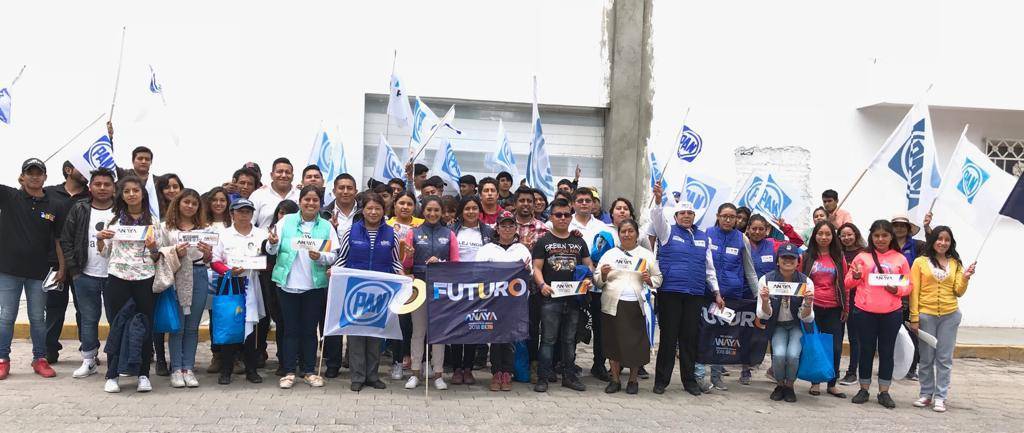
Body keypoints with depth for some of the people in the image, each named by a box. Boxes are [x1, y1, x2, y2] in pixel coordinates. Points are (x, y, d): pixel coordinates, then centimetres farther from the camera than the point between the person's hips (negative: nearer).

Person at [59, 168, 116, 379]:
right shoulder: (79, 210, 3)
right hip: (86, 276, 1)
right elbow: (66, 241, 5)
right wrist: (74, 270, -1)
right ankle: (88, 360, 18)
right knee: (88, 319, 8)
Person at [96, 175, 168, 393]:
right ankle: (112, 376, 12)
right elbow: (104, 252, 14)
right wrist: (99, 238, -5)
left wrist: (153, 248, -15)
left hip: (144, 279, -1)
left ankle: (143, 375, 13)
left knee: (145, 328, 3)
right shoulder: (114, 219, 9)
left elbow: (157, 258, 6)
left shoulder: (153, 221, 5)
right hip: (117, 279, 1)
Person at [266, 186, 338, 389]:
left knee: (310, 329, 7)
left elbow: (333, 255, 0)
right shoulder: (286, 221, 4)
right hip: (288, 283, 0)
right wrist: (273, 243, -23)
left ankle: (309, 371, 16)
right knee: (291, 329, 5)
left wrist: (320, 257, -20)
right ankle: (289, 371, 10)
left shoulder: (326, 226, 5)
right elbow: (272, 250, -1)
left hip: (315, 285, 1)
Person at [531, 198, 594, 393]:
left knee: (570, 339, 11)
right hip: (551, 297, -4)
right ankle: (543, 377, 2)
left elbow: (588, 265, 16)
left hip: (574, 297, 4)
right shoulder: (543, 241, 4)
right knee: (548, 339, -3)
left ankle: (569, 376, 18)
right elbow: (537, 267, -2)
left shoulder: (579, 241, 15)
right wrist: (542, 284, -19)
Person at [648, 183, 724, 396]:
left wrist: (716, 292, 15)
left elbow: (709, 267, 18)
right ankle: (661, 380, 8)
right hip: (670, 292, -3)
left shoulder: (703, 238, 15)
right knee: (668, 337, 0)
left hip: (695, 294, 3)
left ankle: (689, 380, 17)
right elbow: (657, 219, -16)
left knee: (690, 337, 7)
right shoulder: (668, 232, 5)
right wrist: (658, 201, -35)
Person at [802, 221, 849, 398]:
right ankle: (815, 382, 15)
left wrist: (846, 307, 7)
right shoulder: (807, 257, 5)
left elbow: (845, 283, 10)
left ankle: (832, 384, 12)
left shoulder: (839, 257, 8)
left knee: (835, 347, 0)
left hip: (834, 309, 1)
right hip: (812, 307, -1)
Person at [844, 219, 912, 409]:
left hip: (891, 313, 1)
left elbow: (908, 286, 7)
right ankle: (864, 389, 18)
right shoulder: (863, 257, 3)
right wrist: (856, 276, -17)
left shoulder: (900, 259, 5)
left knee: (887, 351, 7)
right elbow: (848, 283, 4)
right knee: (866, 350, 7)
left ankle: (884, 392, 15)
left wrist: (897, 289, -13)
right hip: (864, 312, 0)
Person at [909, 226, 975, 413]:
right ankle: (926, 394, 18)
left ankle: (940, 397, 10)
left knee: (944, 359, 4)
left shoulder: (956, 264, 7)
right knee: (926, 358, 7)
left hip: (950, 316, 2)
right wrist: (914, 318, -7)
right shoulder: (920, 262, 0)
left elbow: (959, 292, 4)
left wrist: (965, 278, -15)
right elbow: (914, 291, -2)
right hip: (926, 315, -2)